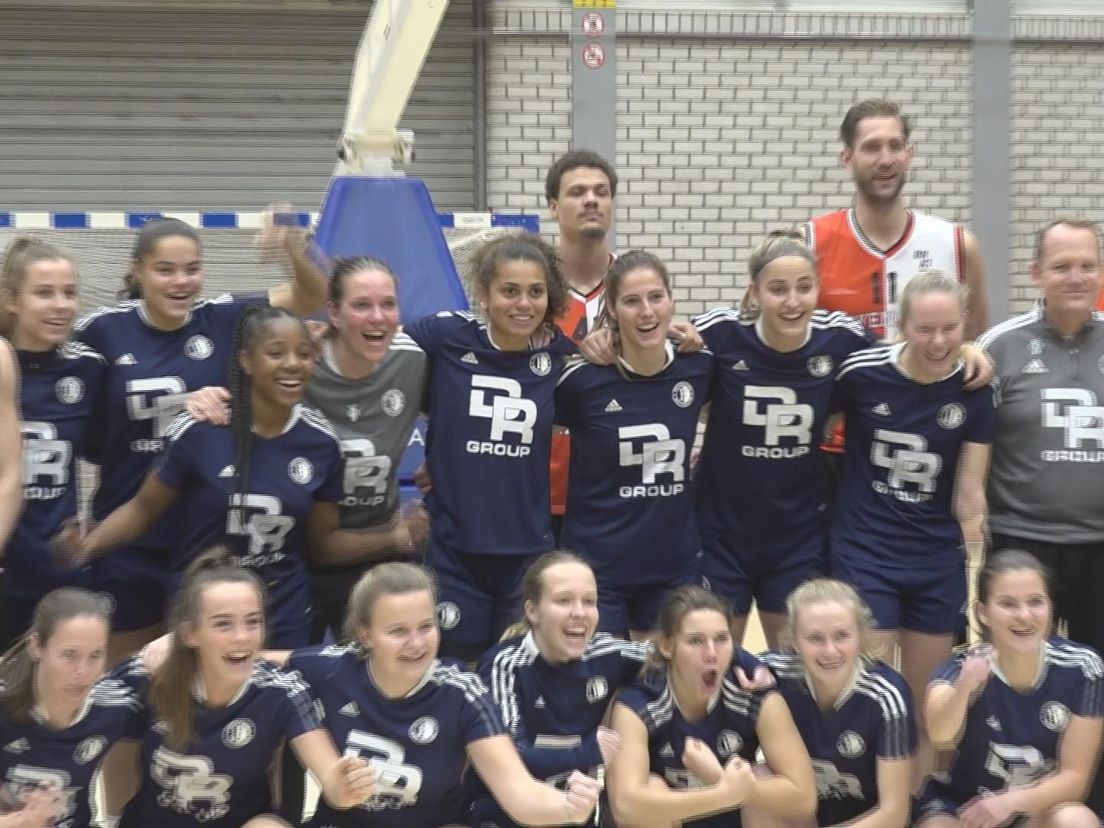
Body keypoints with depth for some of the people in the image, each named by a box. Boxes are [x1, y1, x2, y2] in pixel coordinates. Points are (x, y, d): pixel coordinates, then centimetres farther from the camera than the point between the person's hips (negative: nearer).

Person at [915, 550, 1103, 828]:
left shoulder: (1081, 669, -14)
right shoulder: (963, 668, -18)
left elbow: (1074, 775, -10)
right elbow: (940, 733, -42)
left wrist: (1011, 801, -26)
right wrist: (964, 688, -62)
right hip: (957, 805, -1)